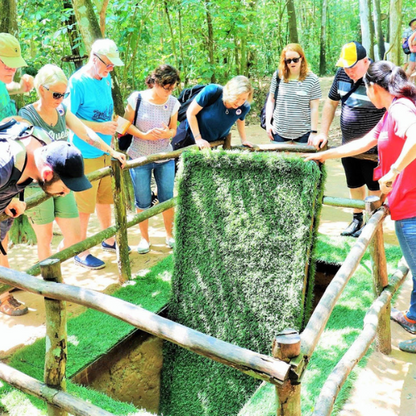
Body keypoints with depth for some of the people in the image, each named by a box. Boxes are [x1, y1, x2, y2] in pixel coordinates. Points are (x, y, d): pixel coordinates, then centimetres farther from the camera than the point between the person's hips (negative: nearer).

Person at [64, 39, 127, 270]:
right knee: (84, 205, 1)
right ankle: (81, 252, 16)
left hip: (104, 151, 8)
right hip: (85, 153, -8)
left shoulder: (107, 79, 9)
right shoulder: (78, 82, -16)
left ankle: (108, 240, 38)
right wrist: (100, 127, -23)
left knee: (105, 197, 20)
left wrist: (111, 132, 10)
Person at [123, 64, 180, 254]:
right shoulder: (137, 98, -11)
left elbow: (173, 130, 3)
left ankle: (170, 235, 28)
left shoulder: (173, 103, -4)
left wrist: (166, 133, -21)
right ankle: (144, 238, 24)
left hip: (165, 158, 2)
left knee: (167, 198, 7)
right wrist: (145, 135, -22)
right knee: (143, 201, 7)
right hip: (139, 158, -2)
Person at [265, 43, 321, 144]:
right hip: (279, 132, 2)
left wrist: (313, 132, -6)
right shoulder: (278, 76, 2)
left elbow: (314, 108, -3)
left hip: (303, 133, -2)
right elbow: (271, 100, 8)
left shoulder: (312, 79, -3)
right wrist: (268, 123, 0)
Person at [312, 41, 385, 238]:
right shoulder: (342, 74, -2)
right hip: (348, 144, 6)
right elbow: (331, 102, 10)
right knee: (354, 185, 20)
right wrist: (323, 133, 6)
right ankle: (357, 219, 38)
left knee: (375, 187, 9)